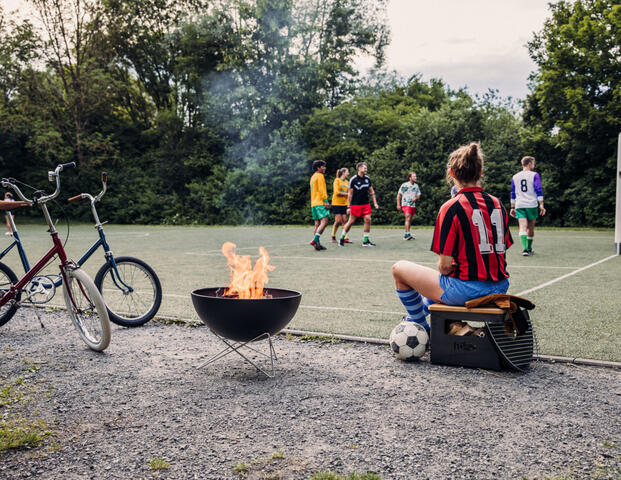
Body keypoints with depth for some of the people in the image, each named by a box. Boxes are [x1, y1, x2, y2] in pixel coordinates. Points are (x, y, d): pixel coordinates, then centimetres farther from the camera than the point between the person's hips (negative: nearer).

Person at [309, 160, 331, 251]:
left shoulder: (313, 177, 24)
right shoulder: (320, 176, -5)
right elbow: (322, 189, -14)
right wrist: (326, 201, -18)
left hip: (314, 204, 10)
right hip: (320, 203, -10)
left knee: (317, 224, 6)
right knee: (324, 222, -15)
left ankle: (317, 244, 1)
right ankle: (315, 240, -27)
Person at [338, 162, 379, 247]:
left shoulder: (367, 179, 8)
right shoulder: (353, 179, -8)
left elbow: (371, 192, 16)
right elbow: (350, 194, -6)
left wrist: (375, 203, 9)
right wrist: (348, 207, -9)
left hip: (366, 204, 5)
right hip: (355, 204, -5)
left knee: (368, 220, -6)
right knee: (351, 221, -2)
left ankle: (365, 241, 2)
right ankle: (342, 238, 14)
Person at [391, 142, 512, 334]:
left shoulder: (451, 208, -14)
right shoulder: (497, 204, 5)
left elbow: (445, 265, -17)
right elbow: (502, 249, 12)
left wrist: (443, 270, 6)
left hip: (466, 290, -8)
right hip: (499, 288, 8)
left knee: (399, 269, 12)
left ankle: (421, 328, 27)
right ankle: (423, 309, 61)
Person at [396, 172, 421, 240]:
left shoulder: (416, 186, 11)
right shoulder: (404, 185, -5)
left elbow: (418, 195, 19)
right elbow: (399, 195, -2)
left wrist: (416, 198, -6)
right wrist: (398, 205, -7)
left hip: (413, 205, 6)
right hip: (406, 204, -6)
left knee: (410, 220, 10)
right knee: (408, 218, -20)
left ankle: (406, 235, 20)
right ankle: (407, 234, -25)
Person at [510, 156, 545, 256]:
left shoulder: (515, 177, 12)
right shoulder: (534, 175, 1)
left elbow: (513, 194, 15)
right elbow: (539, 191, -7)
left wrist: (512, 207, 19)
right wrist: (541, 205, -8)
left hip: (519, 206, 2)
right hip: (532, 205, -2)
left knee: (523, 228, -8)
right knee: (531, 228, 13)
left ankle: (525, 249, -26)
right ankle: (529, 249, 23)